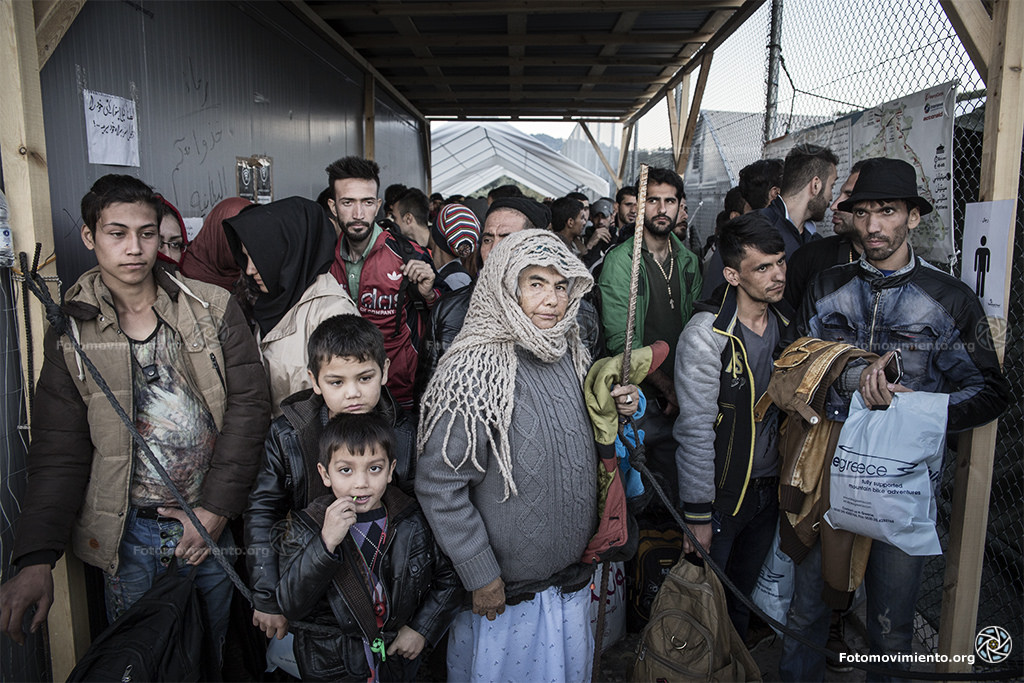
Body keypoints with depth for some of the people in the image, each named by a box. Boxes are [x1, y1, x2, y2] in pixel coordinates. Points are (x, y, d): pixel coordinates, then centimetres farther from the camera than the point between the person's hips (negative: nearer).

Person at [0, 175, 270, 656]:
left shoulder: (213, 309, -4)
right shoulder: (70, 331, -1)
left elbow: (248, 405, -6)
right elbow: (57, 452, -3)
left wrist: (216, 509, -10)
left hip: (213, 524, 0)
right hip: (129, 534, 0)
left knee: (216, 652, 17)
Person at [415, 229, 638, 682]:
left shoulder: (571, 355, 1)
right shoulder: (475, 371, -23)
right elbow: (439, 486, -22)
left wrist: (619, 410, -3)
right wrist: (480, 577, -16)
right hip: (502, 593, -6)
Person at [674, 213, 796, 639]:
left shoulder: (785, 323, 1)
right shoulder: (706, 335, -20)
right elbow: (696, 430, -20)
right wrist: (698, 515, -18)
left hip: (769, 488, 6)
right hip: (722, 492, -6)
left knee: (746, 600, 22)